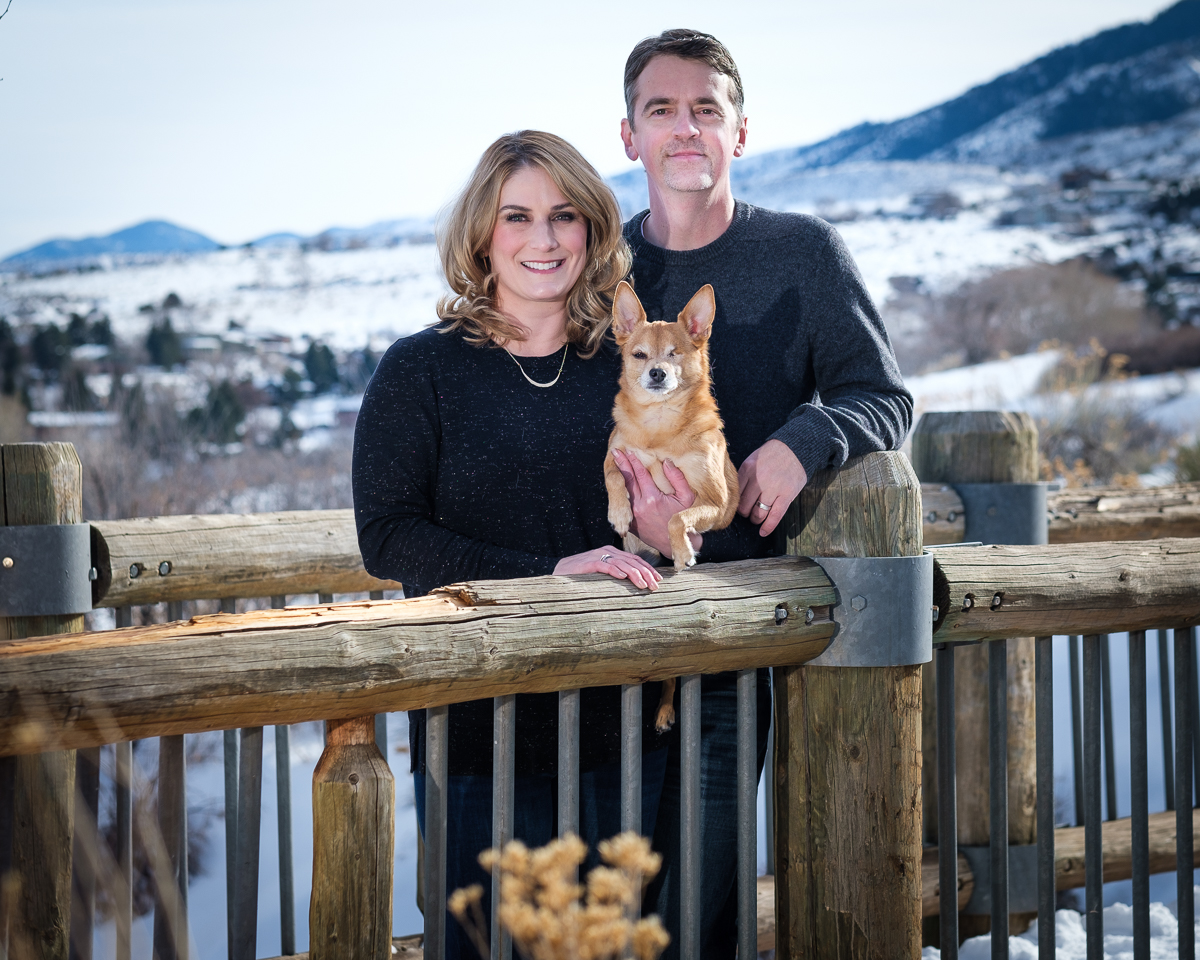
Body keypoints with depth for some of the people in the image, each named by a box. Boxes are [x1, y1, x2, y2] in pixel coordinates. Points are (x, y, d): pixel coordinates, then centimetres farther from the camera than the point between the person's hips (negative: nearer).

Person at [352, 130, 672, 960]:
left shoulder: (626, 368, 7)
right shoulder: (422, 370, -2)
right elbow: (389, 538, -10)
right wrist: (546, 574, -19)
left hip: (619, 718, 3)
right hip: (478, 726, -3)